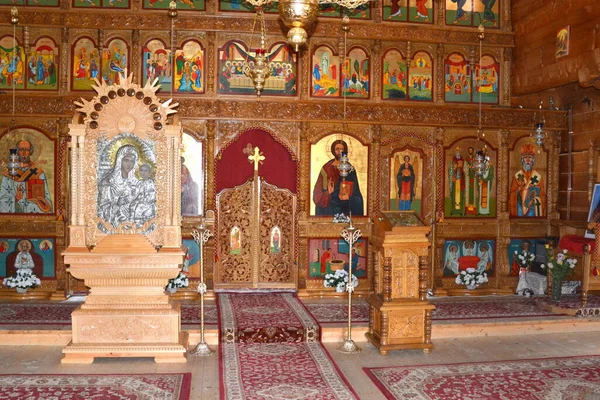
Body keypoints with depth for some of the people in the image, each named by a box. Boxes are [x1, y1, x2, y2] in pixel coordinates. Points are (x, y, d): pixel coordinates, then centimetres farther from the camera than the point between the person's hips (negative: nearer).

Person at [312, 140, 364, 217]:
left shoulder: (350, 169, 5)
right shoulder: (326, 169, 0)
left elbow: (356, 193, 6)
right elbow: (317, 192, -2)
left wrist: (349, 197, -13)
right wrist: (328, 193, -21)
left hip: (346, 210, 1)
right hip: (329, 209, -1)